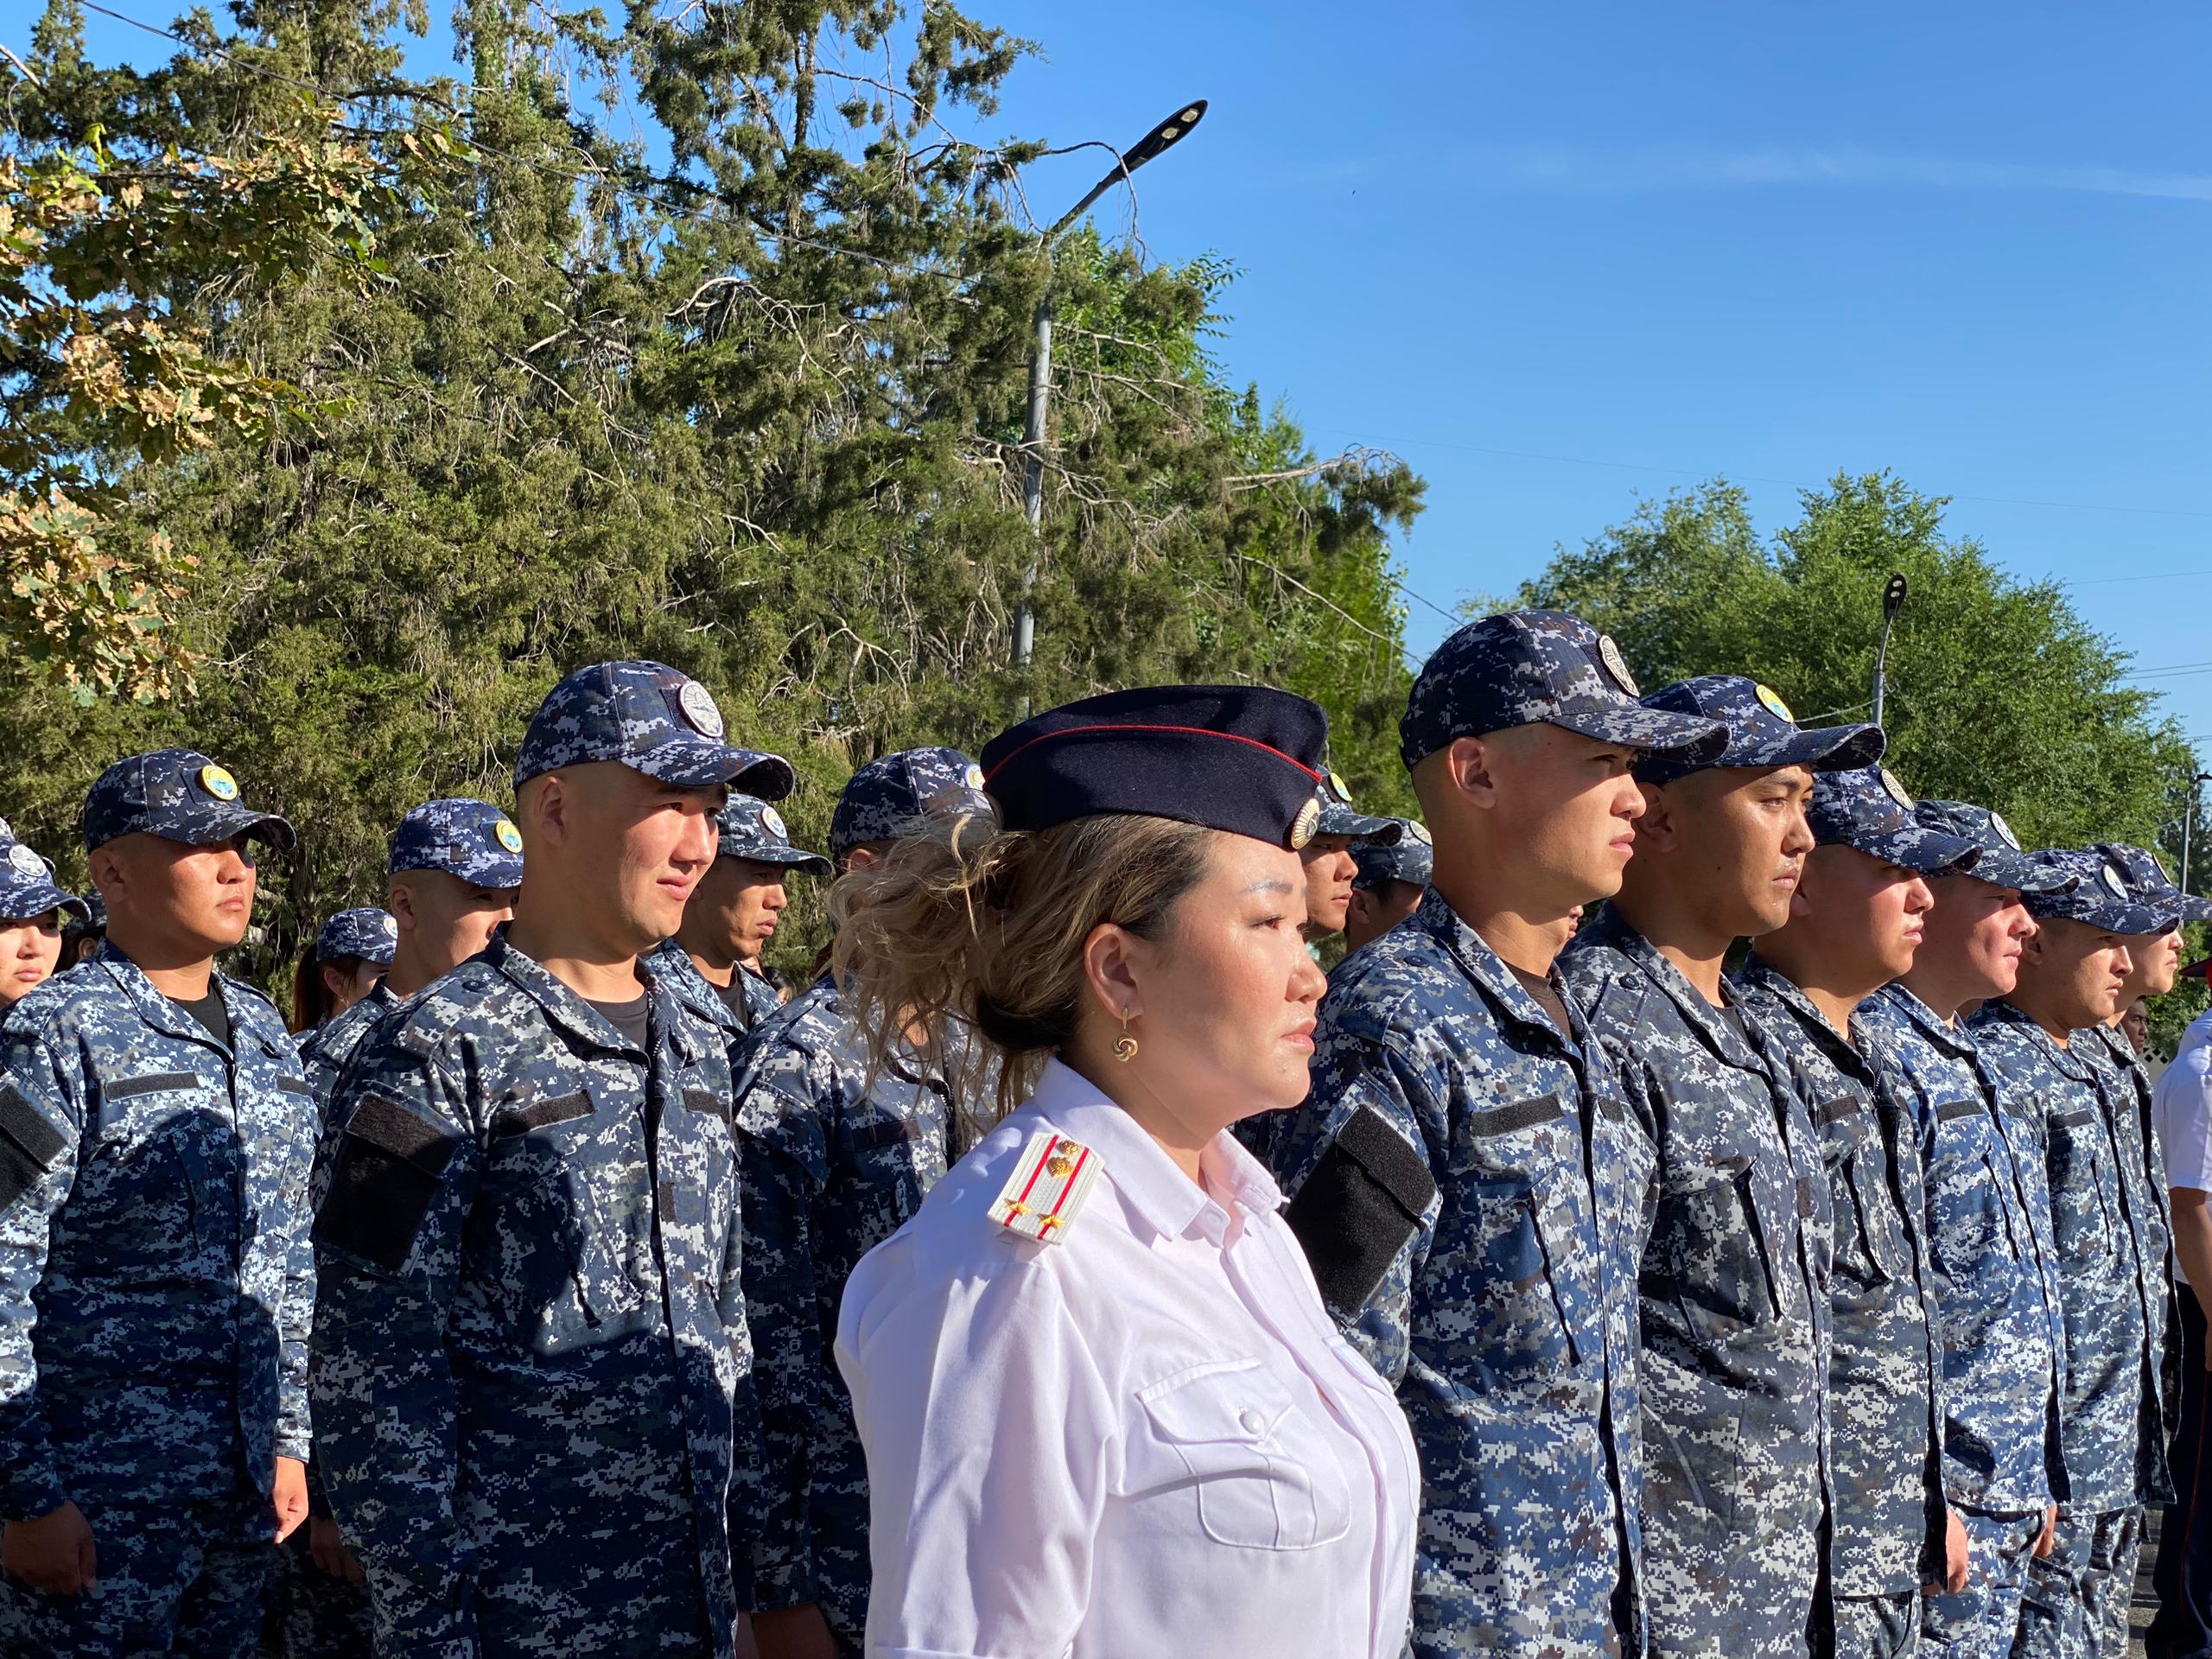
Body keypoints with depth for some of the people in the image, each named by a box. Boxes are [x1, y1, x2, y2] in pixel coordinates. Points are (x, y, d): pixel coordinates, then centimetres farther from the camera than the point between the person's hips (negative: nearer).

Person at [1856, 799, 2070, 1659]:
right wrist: (1926, 1498, -21)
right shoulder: (1873, 1052, -16)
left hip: (2010, 1491, 9)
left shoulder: (1967, 1061, 15)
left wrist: (2036, 1478, 20)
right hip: (1943, 1492, -9)